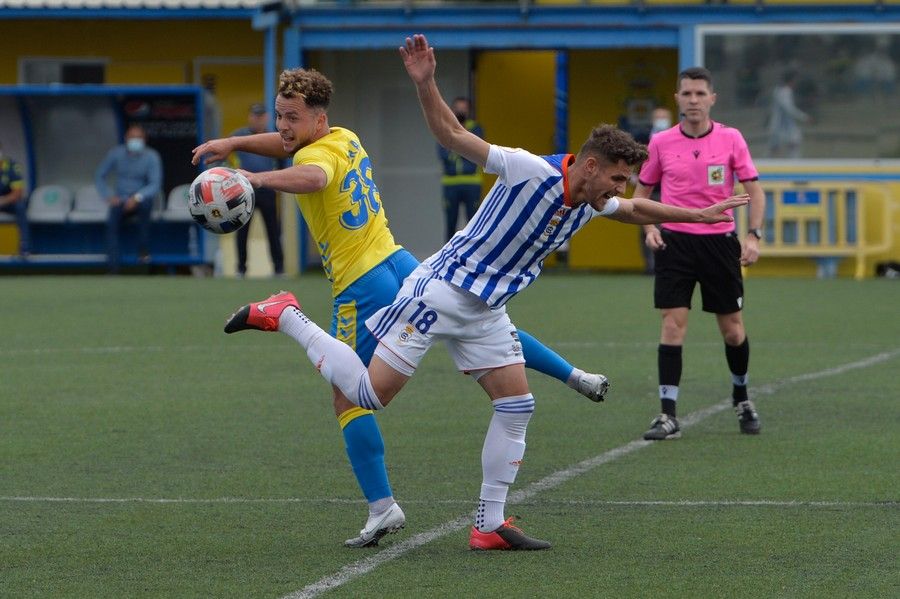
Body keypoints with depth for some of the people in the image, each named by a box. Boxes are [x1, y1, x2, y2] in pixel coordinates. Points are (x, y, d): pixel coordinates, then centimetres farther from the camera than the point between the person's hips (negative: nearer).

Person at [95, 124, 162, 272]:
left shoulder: (152, 157, -7)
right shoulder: (116, 154, 0)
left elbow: (155, 185, -14)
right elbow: (99, 176, 7)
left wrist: (137, 197, -30)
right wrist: (108, 196, -9)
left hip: (140, 200, -1)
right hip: (120, 201, 1)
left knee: (145, 202, -38)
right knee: (112, 222, -30)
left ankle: (143, 249, -27)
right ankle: (113, 268, -34)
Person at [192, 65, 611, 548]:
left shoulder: (318, 153, -16)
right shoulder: (345, 139, 9)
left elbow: (313, 176, -43)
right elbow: (288, 145, 27)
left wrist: (257, 178, -56)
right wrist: (232, 144, 17)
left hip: (360, 288, -8)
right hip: (400, 264, 8)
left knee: (348, 399, -1)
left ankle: (382, 506, -7)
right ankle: (574, 376, 32)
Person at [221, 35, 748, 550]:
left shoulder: (591, 205, 6)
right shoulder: (532, 172, -19)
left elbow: (637, 210, 29)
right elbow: (453, 135, -23)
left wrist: (701, 214, 30)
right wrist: (425, 83, -37)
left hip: (486, 311, 8)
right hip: (444, 290, -8)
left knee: (517, 407, 0)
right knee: (370, 392, -11)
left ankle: (489, 526, 7)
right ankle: (283, 316, 5)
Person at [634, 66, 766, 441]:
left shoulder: (731, 139, -1)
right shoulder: (661, 143, 1)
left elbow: (754, 190, 2)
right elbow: (642, 191, 13)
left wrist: (754, 235, -10)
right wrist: (648, 228, -4)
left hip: (720, 240, 0)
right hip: (675, 241, 0)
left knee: (732, 329, 7)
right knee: (672, 324, -9)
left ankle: (741, 399, 32)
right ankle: (668, 416, -8)